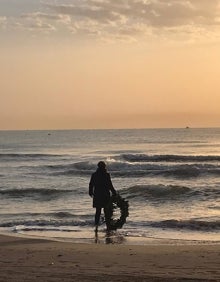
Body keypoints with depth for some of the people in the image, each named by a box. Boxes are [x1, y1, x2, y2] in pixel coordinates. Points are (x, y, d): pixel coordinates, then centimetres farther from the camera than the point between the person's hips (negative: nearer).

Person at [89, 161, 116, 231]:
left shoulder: (94, 175, 2)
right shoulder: (106, 175, -9)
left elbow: (91, 185, 7)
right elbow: (110, 185, -9)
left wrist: (91, 193, 20)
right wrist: (114, 192, 2)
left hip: (97, 196, 3)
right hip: (105, 195, -3)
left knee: (98, 211, 8)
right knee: (106, 211, 6)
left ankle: (96, 226, -2)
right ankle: (108, 226, 8)